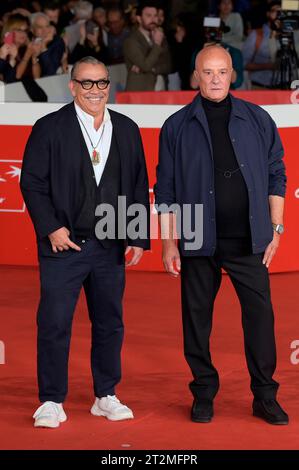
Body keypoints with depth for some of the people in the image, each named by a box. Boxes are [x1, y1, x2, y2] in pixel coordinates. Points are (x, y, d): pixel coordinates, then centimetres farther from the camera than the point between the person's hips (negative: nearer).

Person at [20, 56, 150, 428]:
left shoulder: (127, 130, 9)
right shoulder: (49, 128, -2)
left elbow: (139, 186, 11)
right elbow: (32, 182, -4)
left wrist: (137, 238, 6)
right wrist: (52, 228, -12)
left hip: (111, 245, 4)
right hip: (64, 244, -4)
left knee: (109, 323, 10)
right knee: (54, 323, -3)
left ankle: (105, 397, 21)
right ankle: (52, 401, 5)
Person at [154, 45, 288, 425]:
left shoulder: (257, 120, 6)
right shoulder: (178, 126, 4)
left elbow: (275, 175, 9)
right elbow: (166, 189, 5)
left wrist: (276, 228, 3)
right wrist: (168, 242, 1)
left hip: (249, 239, 0)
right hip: (198, 240, 0)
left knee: (260, 313, -3)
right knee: (197, 317, 5)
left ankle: (265, 397, 5)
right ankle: (203, 395, 16)